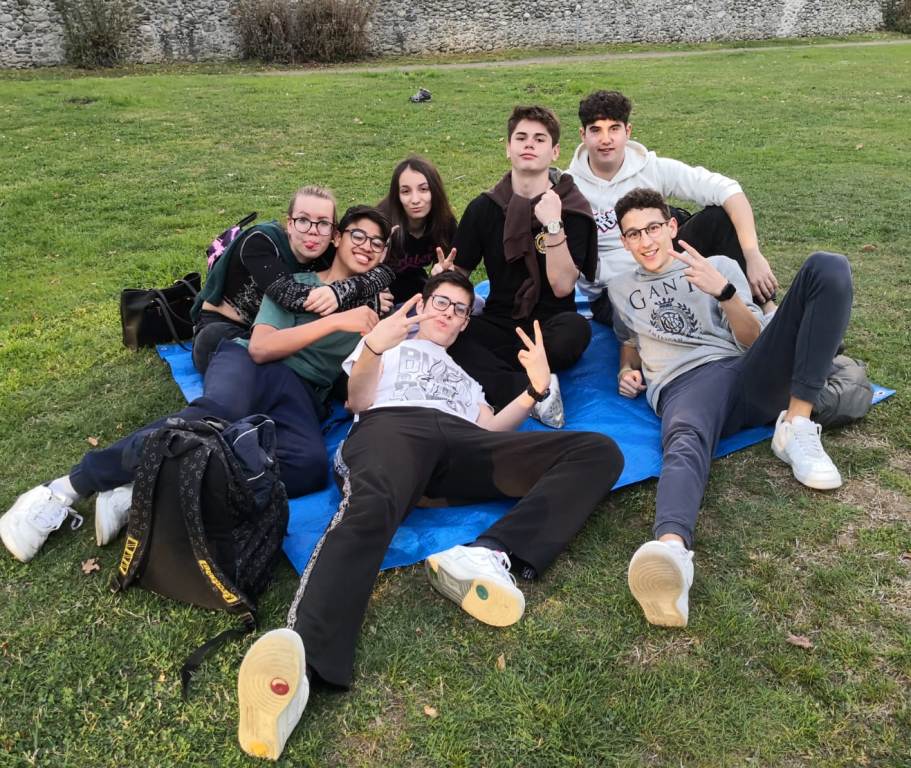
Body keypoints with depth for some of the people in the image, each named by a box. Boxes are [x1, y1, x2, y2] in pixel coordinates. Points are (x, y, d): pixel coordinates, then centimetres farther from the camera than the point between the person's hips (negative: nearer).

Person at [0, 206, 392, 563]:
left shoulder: (368, 303, 24)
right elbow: (260, 347, -1)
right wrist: (334, 321, -9)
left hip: (301, 394, 2)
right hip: (249, 364, -1)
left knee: (310, 467, -36)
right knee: (217, 414, -40)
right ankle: (69, 487, -28)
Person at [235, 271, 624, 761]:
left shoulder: (466, 375, 44)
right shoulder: (388, 345, 35)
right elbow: (358, 400, 17)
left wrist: (535, 390, 10)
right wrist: (372, 349, -3)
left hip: (462, 443, 4)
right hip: (391, 426, -3)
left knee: (599, 452, -18)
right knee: (370, 507, -42)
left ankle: (487, 556, -40)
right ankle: (301, 659, -65)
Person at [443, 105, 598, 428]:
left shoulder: (572, 207, -2)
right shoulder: (484, 207, 5)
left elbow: (562, 286, -12)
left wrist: (553, 224, -22)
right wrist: (445, 275, -17)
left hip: (549, 327, -1)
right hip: (499, 324, 2)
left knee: (575, 329, -37)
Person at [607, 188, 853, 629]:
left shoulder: (719, 265, 24)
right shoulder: (620, 289, 30)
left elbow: (753, 341, 13)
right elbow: (629, 341, 39)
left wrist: (724, 291, -6)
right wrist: (627, 369, 15)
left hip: (749, 375, 2)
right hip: (684, 386, -2)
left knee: (827, 268, -18)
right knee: (685, 445, -41)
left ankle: (797, 424, -26)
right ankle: (671, 549, -74)